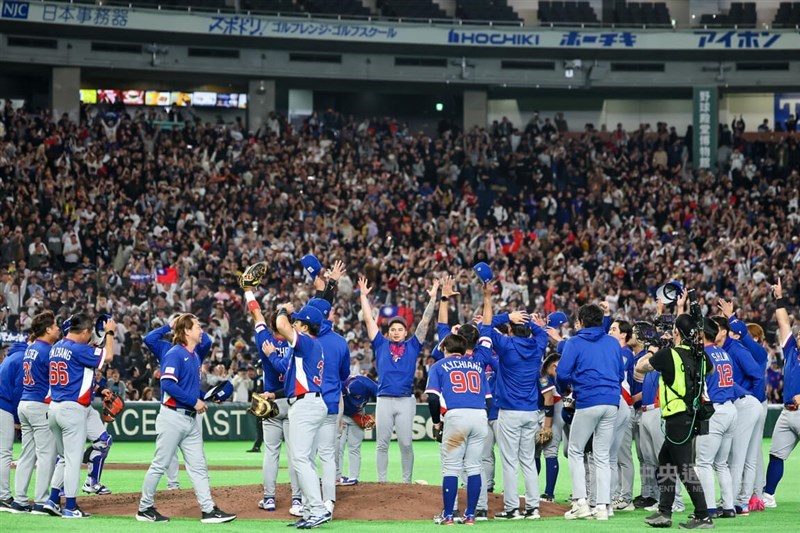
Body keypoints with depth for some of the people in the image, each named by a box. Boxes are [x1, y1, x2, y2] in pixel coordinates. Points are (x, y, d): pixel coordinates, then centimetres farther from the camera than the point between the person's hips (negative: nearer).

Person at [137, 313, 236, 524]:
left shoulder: (195, 356, 15)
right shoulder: (174, 354, -12)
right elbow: (168, 384, -23)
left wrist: (204, 399, 5)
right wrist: (194, 401, -19)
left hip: (191, 419, 9)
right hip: (173, 417, -9)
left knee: (198, 466, 6)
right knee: (160, 465, -1)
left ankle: (208, 510, 6)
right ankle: (145, 509, 9)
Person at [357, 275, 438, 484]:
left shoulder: (412, 346, 11)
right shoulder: (381, 345, 12)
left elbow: (425, 322, 8)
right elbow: (369, 320, 12)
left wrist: (433, 298, 3)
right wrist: (363, 296, 10)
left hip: (406, 400, -1)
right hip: (384, 400, 1)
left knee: (405, 443, -1)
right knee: (382, 443, 2)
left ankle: (407, 480, 6)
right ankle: (381, 480, 8)